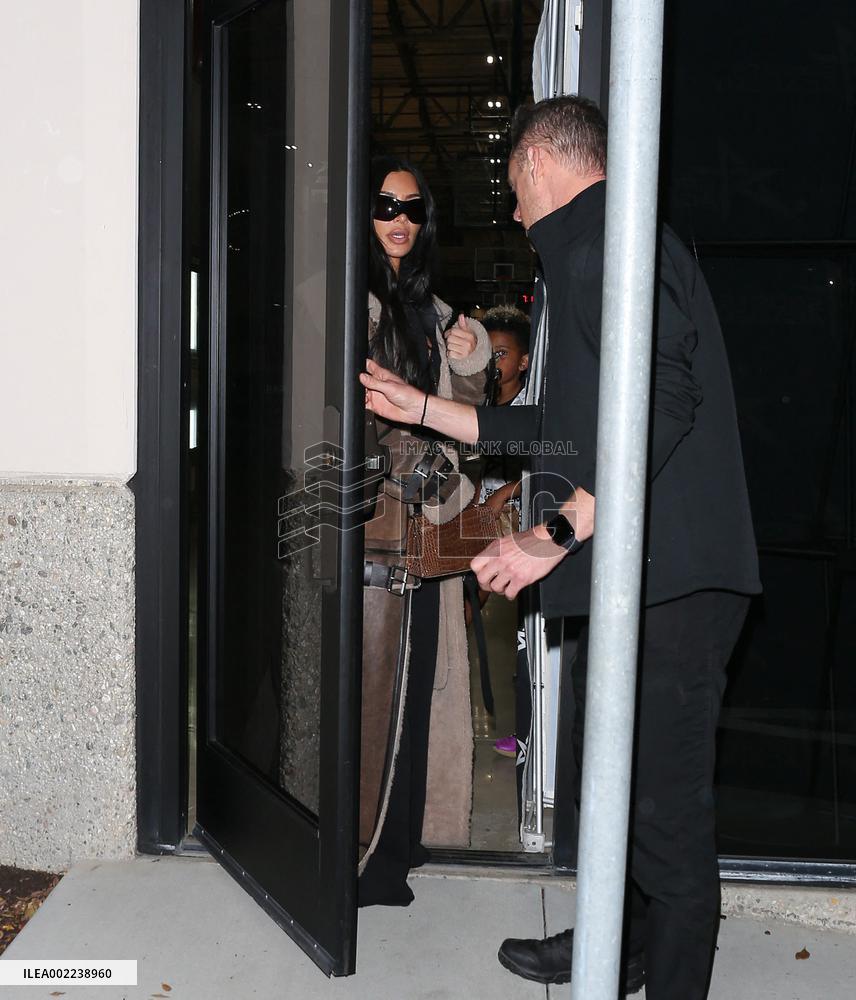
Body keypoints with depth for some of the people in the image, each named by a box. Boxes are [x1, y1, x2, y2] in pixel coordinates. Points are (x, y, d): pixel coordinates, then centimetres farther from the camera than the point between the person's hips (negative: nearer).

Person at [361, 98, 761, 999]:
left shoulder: (601, 240, -10)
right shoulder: (591, 249, 24)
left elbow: (661, 398, -25)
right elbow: (563, 426, 26)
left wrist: (555, 533, -24)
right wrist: (422, 407, 30)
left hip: (668, 580, -11)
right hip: (639, 576, 11)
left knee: (665, 806, -1)